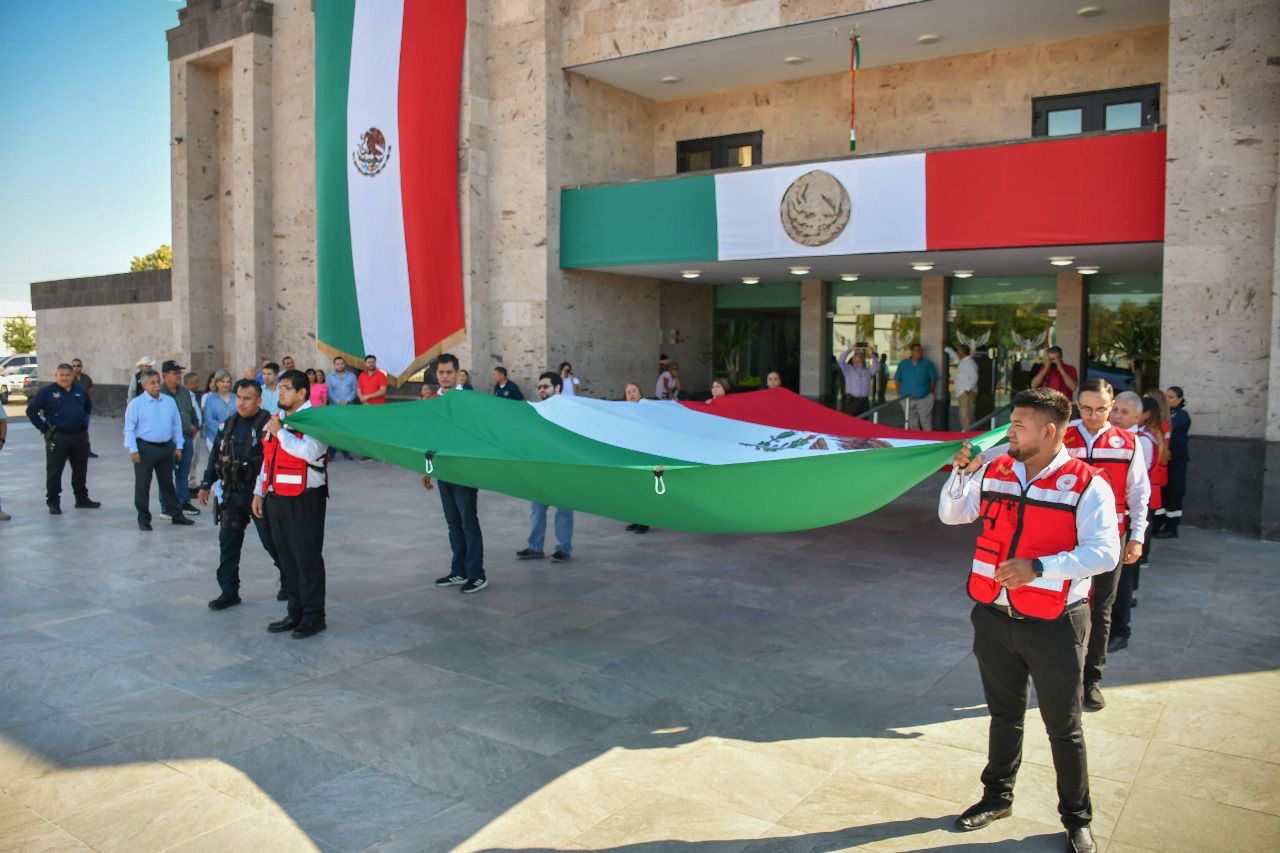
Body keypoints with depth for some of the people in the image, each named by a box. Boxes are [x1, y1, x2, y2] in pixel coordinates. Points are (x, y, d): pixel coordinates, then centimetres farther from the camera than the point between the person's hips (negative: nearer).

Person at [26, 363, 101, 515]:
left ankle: (82, 499, 24)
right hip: (57, 437, -4)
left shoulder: (80, 391, 9)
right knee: (54, 472, 1)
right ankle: (53, 502, 9)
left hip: (80, 436, 5)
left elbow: (88, 408, 27)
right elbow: (31, 411, -3)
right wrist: (44, 428, -7)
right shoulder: (47, 392, -5)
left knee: (81, 470, 12)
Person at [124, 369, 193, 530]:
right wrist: (133, 450, -14)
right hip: (145, 448, -4)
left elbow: (176, 425, 11)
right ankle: (143, 518, 13)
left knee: (167, 482, 14)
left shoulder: (170, 401, 6)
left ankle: (176, 514, 22)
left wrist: (178, 445, 8)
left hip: (166, 447, 4)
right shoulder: (136, 404, -6)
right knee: (143, 485, 4)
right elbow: (129, 428, -8)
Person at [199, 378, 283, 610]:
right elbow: (215, 456, 18)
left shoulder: (267, 424, -14)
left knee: (271, 540, 4)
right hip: (232, 494, 7)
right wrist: (206, 484, 20)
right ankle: (229, 591, 17)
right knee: (228, 541, 8)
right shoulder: (228, 425, 10)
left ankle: (289, 581, 24)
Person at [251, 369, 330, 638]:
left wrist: (280, 432, -19)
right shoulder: (276, 418, 15)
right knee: (286, 558, 15)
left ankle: (313, 617, 10)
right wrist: (259, 492, 20)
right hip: (276, 498, 8)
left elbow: (311, 452, -29)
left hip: (304, 500, -8)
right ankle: (295, 613, 26)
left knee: (307, 559, -1)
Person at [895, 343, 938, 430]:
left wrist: (931, 392, 3)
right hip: (907, 399, 2)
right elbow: (897, 379, 11)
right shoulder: (903, 364, 6)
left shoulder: (927, 364, 2)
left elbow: (934, 379, 6)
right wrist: (899, 393, 5)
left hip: (924, 398, -2)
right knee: (912, 422, 12)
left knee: (926, 421, -2)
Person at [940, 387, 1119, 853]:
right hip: (995, 618, 5)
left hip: (1054, 626, -4)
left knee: (1063, 727, 11)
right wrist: (961, 475, -6)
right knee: (1004, 715, 21)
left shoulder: (1087, 485, -13)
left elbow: (1104, 552, -20)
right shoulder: (995, 471, 2)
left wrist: (1038, 567, -31)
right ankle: (997, 796, 40)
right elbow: (952, 515, 12)